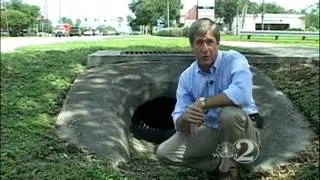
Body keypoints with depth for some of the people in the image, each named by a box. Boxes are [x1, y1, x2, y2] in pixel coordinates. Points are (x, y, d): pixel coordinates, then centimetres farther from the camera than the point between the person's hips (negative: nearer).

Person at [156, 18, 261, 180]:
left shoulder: (234, 60, -18)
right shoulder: (186, 77, -5)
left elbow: (241, 94, -41)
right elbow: (180, 126, -7)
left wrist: (202, 103, -31)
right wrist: (185, 118, -33)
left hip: (243, 132, -4)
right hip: (210, 131, 4)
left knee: (230, 113, -38)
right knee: (164, 153, -10)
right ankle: (221, 163, 2)